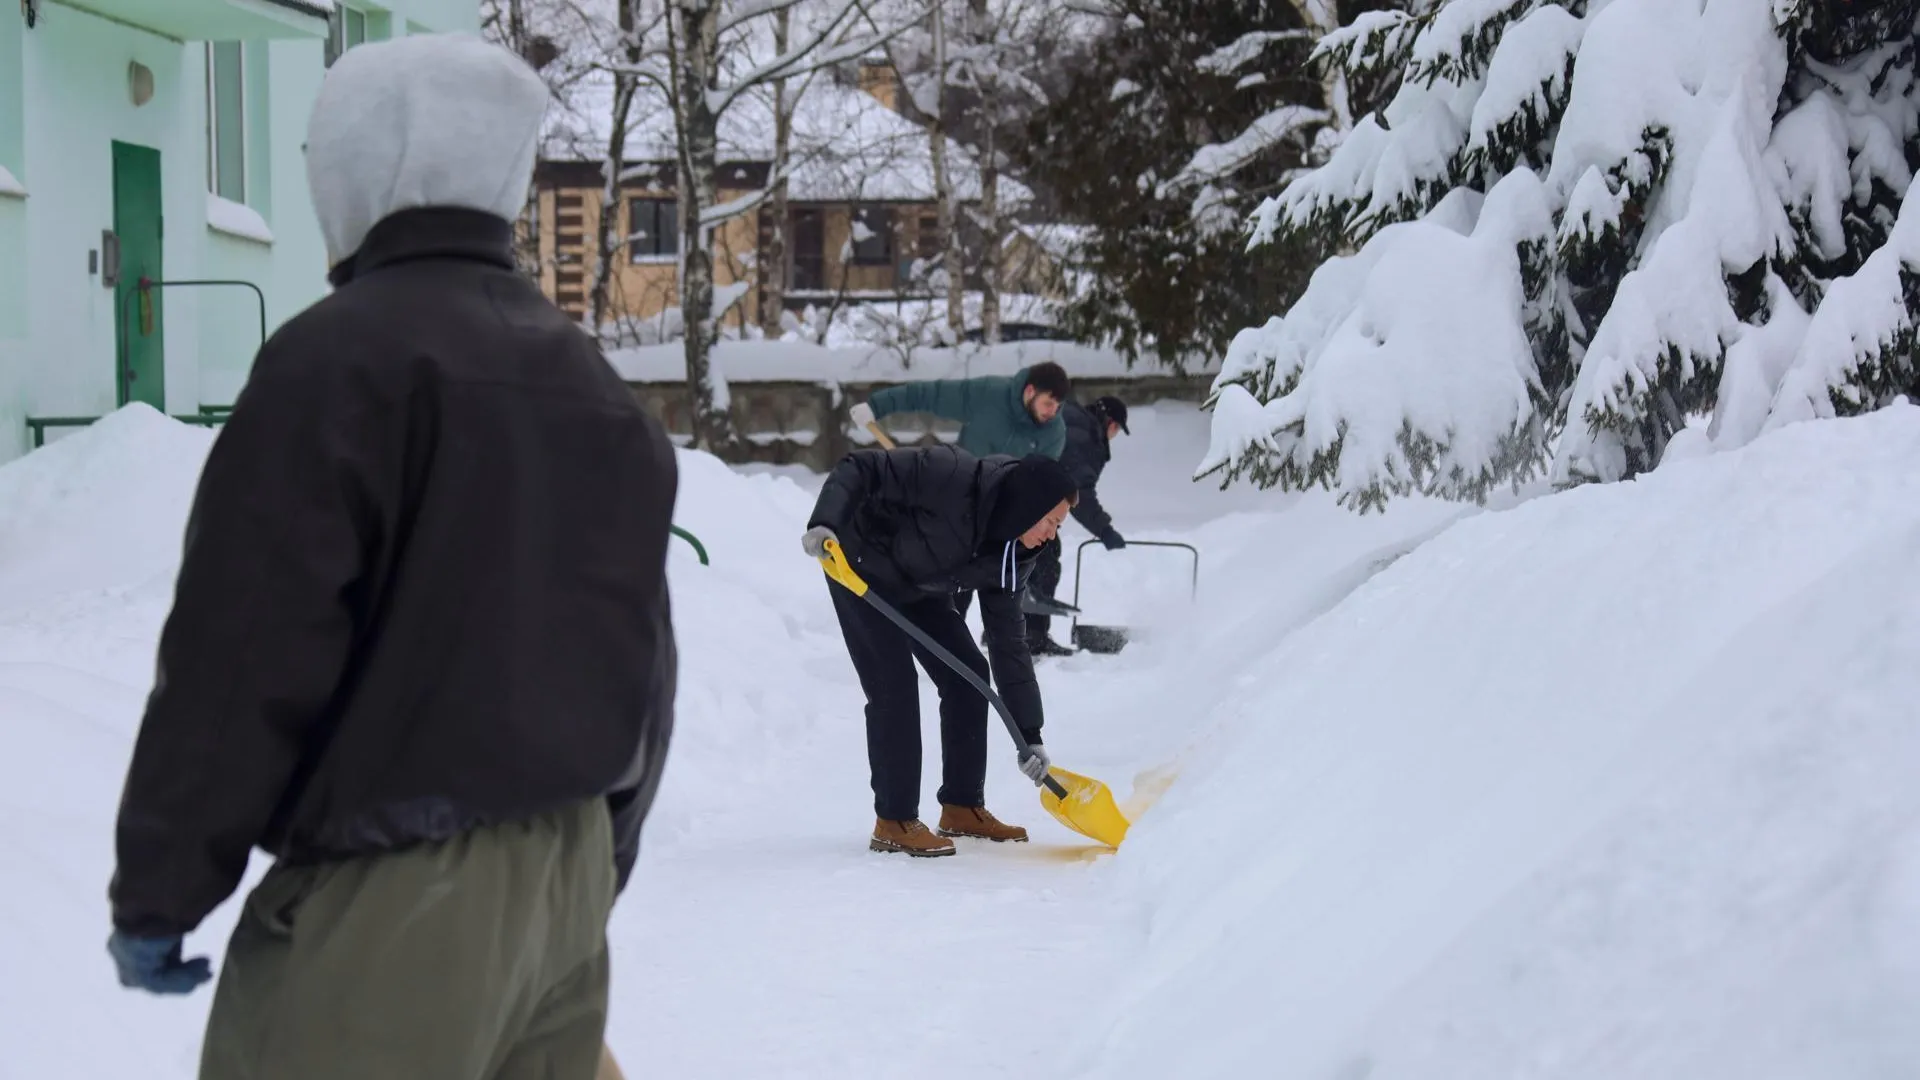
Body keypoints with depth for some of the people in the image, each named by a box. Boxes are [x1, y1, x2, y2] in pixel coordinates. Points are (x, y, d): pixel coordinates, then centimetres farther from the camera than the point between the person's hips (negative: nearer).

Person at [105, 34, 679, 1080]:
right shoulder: (596, 387, 14)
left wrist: (155, 890, -7)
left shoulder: (338, 353, -12)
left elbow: (242, 658, -15)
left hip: (386, 893, -8)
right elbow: (643, 662, 18)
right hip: (564, 873, 8)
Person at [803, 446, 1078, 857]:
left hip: (919, 587, 8)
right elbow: (860, 468, -28)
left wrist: (1030, 735, -8)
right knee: (894, 684, -15)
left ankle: (963, 808, 15)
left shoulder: (1010, 554, -10)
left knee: (968, 674, 3)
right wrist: (825, 524, -44)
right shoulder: (951, 476, -32)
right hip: (860, 571, -8)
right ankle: (893, 823, -7)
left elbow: (1009, 642, -6)